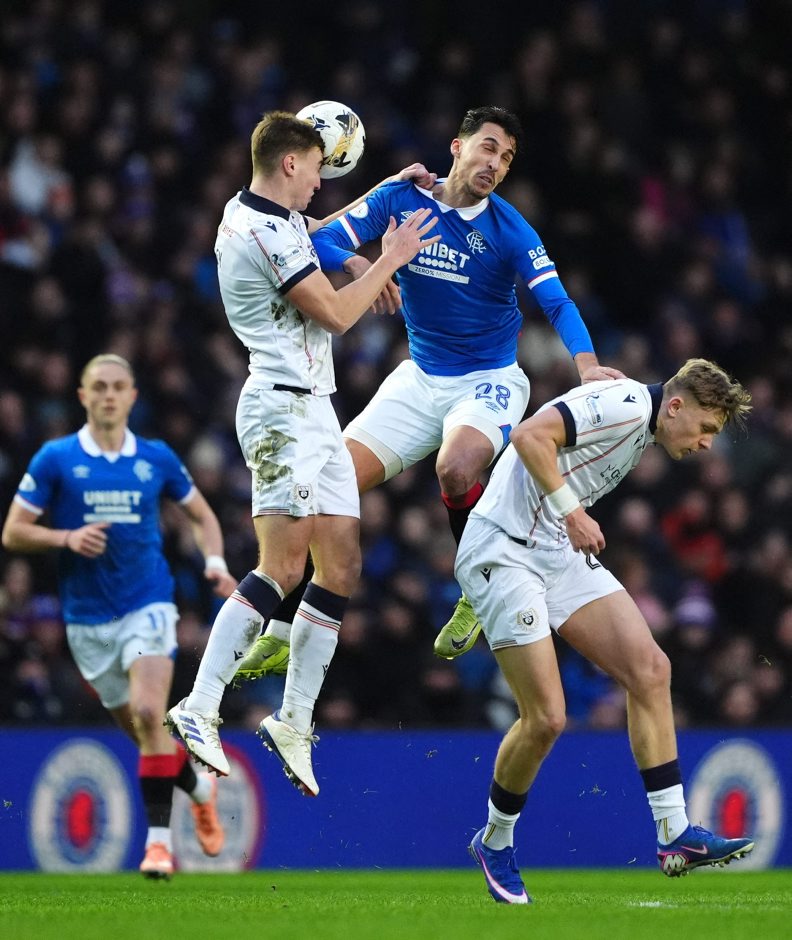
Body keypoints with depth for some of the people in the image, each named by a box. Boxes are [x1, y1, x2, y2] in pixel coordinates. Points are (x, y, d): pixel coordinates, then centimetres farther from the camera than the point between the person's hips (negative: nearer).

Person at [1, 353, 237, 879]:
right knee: (145, 732, 7)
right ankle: (200, 786, 37)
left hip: (147, 605, -1)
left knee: (149, 714, -22)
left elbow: (202, 516, 17)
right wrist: (68, 538, -18)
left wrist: (215, 562, -2)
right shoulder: (55, 459, -1)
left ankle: (159, 838, -19)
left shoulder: (157, 459, 3)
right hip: (88, 618, 1)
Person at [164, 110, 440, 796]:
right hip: (284, 406, -11)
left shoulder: (263, 215, 16)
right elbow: (335, 314, -13)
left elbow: (317, 236, 41)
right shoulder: (265, 232, -15)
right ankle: (200, 709, -20)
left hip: (314, 412, 11)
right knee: (284, 565, -18)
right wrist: (391, 259, -1)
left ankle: (294, 722, 7)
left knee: (342, 565, 6)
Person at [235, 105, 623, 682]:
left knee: (456, 468, -34)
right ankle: (282, 635, 0)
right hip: (420, 379, 4)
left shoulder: (510, 230, -12)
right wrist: (356, 262, -30)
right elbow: (323, 242, -7)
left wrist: (587, 364, -40)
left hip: (488, 382, -4)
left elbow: (556, 301, -21)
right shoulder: (400, 199, -4)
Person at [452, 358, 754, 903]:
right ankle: (495, 843, 13)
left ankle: (675, 837, -4)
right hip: (503, 553, -10)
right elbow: (531, 436, -26)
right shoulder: (624, 405, -15)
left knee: (650, 669, -4)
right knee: (546, 718, -12)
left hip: (561, 551, 10)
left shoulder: (642, 432, 16)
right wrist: (571, 513, -26)